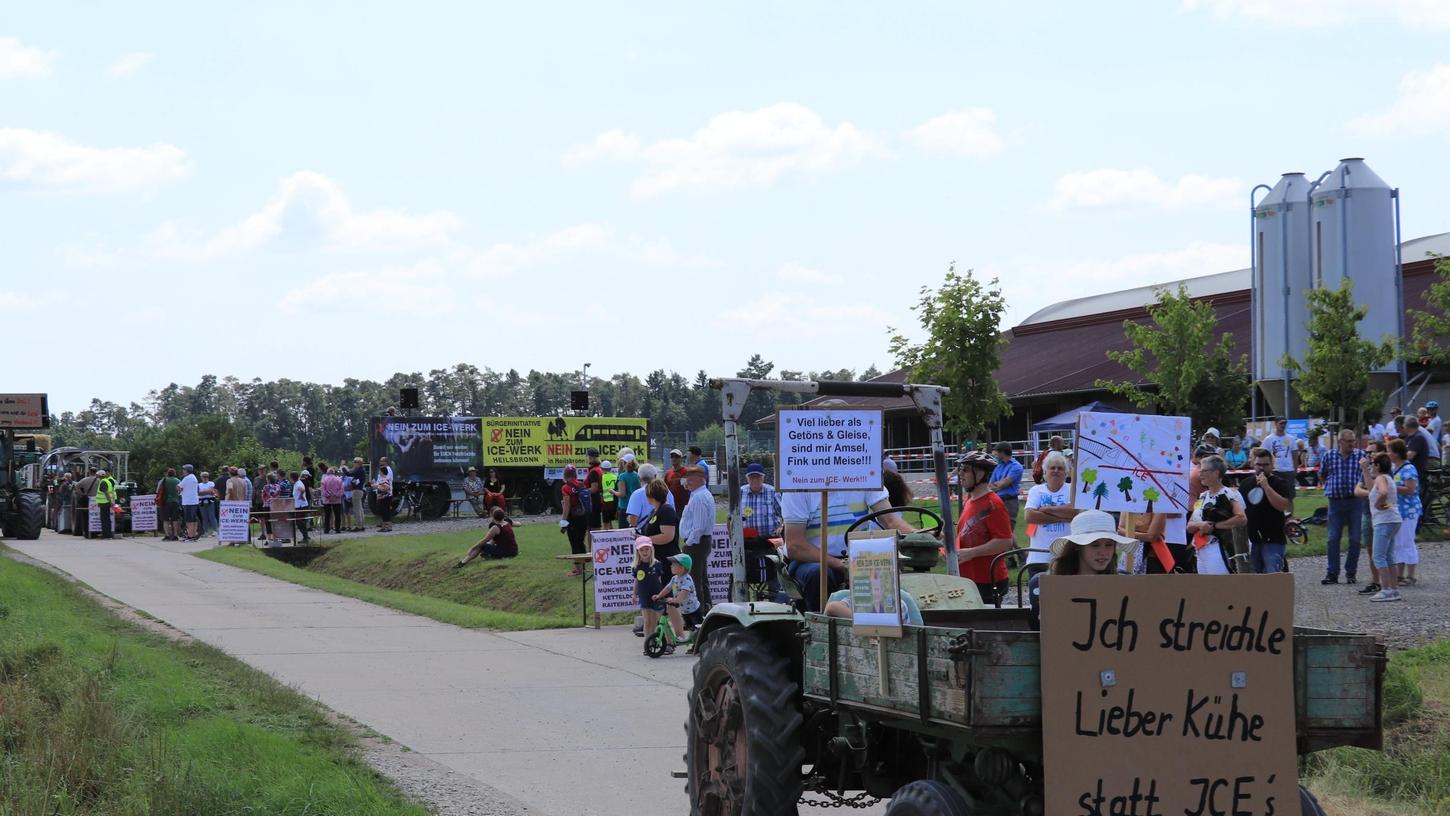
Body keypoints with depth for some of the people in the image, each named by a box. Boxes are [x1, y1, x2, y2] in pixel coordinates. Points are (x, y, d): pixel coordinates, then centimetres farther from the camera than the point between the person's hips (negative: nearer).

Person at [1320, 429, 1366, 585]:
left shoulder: (1361, 455, 1)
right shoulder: (1328, 455, 5)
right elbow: (1322, 475, 19)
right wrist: (1329, 487, 8)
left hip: (1355, 500, -1)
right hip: (1336, 501, 1)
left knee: (1355, 539, 2)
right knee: (1333, 538, -1)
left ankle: (1351, 573, 12)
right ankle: (1332, 573, 3)